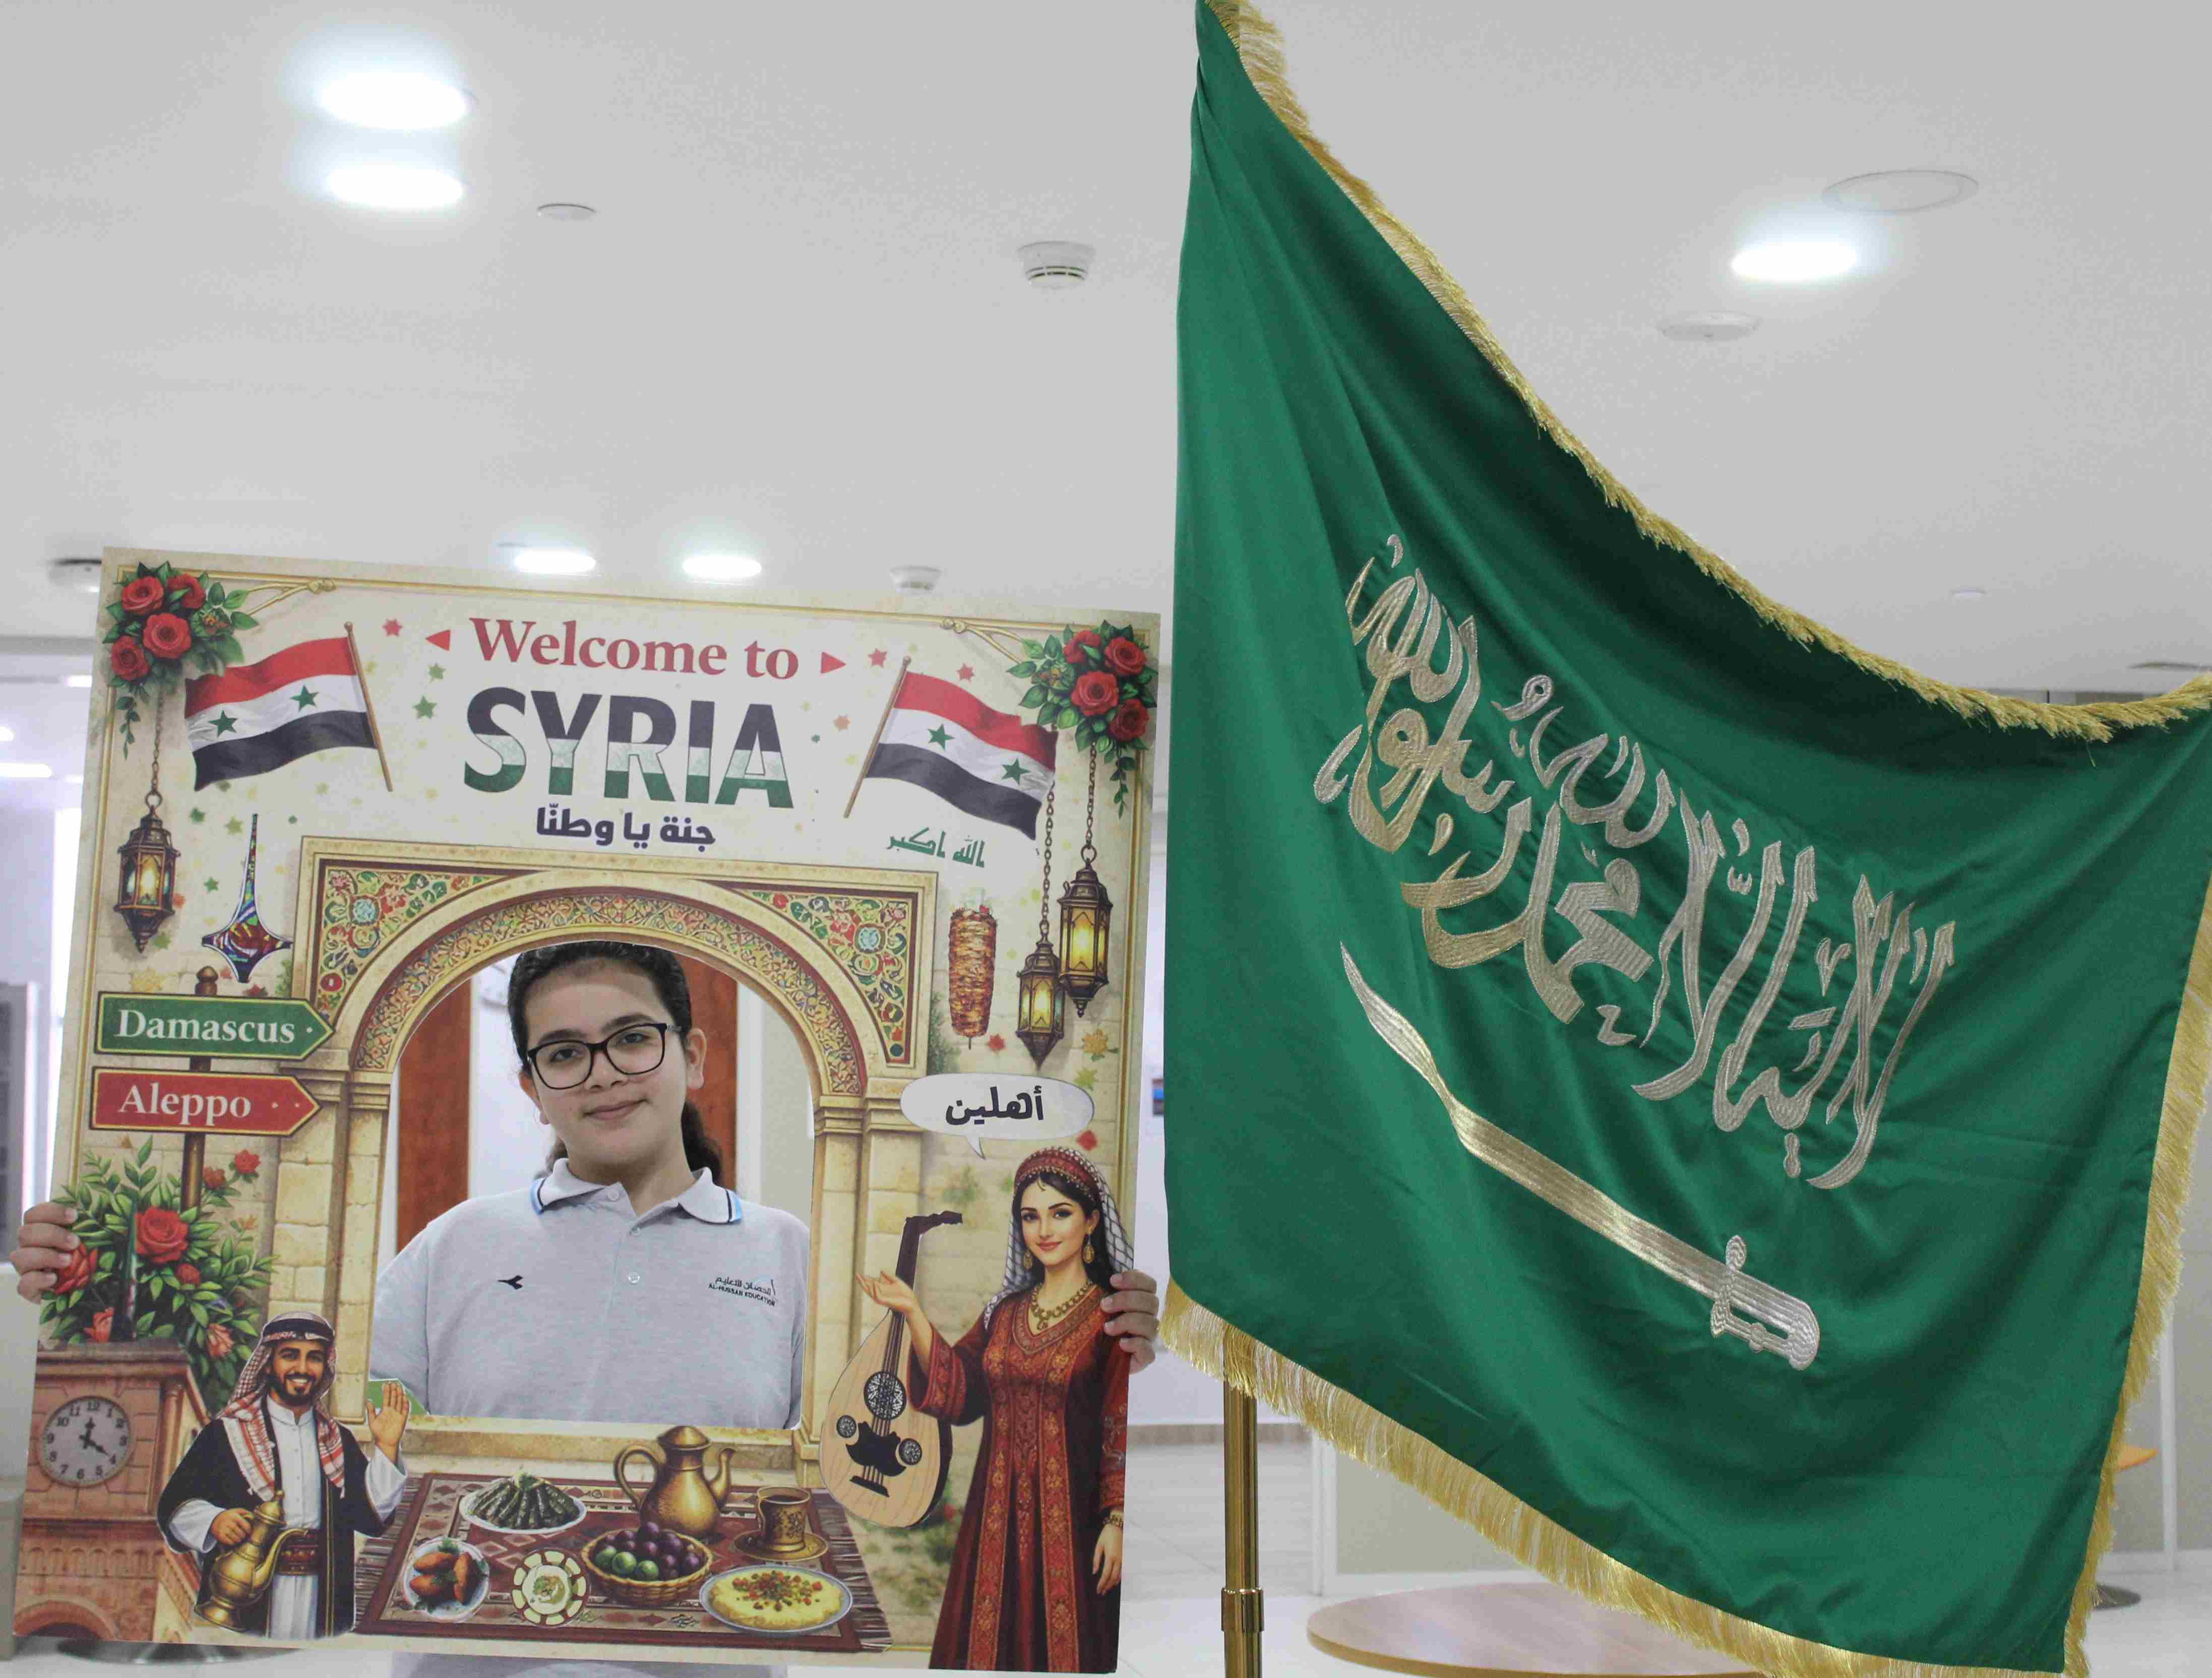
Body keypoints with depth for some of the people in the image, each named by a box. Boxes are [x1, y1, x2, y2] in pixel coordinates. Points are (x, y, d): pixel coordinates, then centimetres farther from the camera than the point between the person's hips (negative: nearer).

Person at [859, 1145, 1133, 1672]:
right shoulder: (1004, 1312, 11)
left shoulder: (1112, 1317, -6)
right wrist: (913, 1314, -5)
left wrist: (1117, 1521, -16)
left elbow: (1123, 1428, -10)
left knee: (1062, 1644, 2)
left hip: (1071, 1517, -5)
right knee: (989, 1643, 9)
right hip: (997, 1514, 5)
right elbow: (955, 1391, 3)